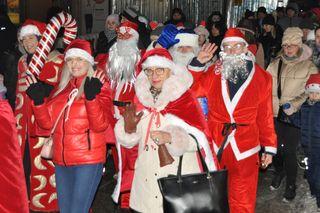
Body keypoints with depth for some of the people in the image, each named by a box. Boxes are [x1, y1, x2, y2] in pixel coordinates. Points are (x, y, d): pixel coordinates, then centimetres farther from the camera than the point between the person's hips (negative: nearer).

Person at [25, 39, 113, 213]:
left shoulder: (100, 87, -3)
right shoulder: (61, 89, 13)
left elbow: (100, 125, -16)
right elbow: (47, 123, 9)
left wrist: (91, 96, -28)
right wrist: (38, 100, -5)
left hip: (88, 160, -6)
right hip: (61, 161, 6)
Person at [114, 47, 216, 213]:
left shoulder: (184, 98, -5)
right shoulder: (141, 98, 8)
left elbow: (198, 137, -12)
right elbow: (129, 140, 10)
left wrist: (171, 137, -26)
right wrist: (129, 128, -11)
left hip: (179, 174, -4)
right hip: (147, 176, 4)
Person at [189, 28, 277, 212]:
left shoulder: (262, 78, 2)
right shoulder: (214, 72, 4)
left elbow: (266, 116, 3)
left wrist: (270, 147, 4)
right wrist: (198, 62, -4)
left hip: (245, 147, -1)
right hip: (214, 143, 1)